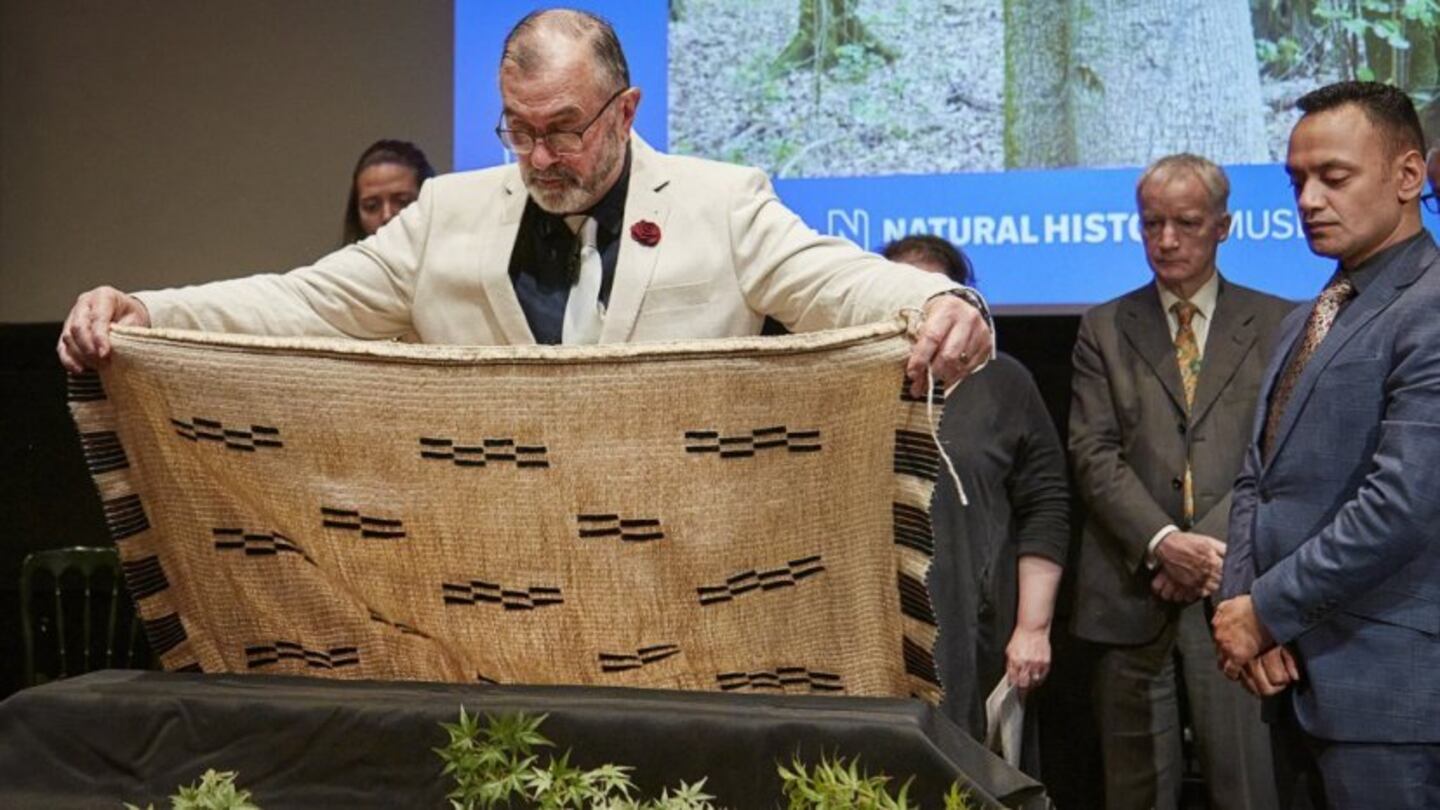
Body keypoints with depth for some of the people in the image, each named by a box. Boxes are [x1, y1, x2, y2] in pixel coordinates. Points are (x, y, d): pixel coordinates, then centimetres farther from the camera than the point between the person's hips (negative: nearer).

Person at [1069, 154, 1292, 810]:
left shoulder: (1277, 325, 9)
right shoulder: (1104, 329, 12)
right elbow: (1092, 454, 1)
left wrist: (1217, 545, -11)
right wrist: (1162, 542, -12)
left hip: (1236, 585, -1)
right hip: (1132, 591, 1)